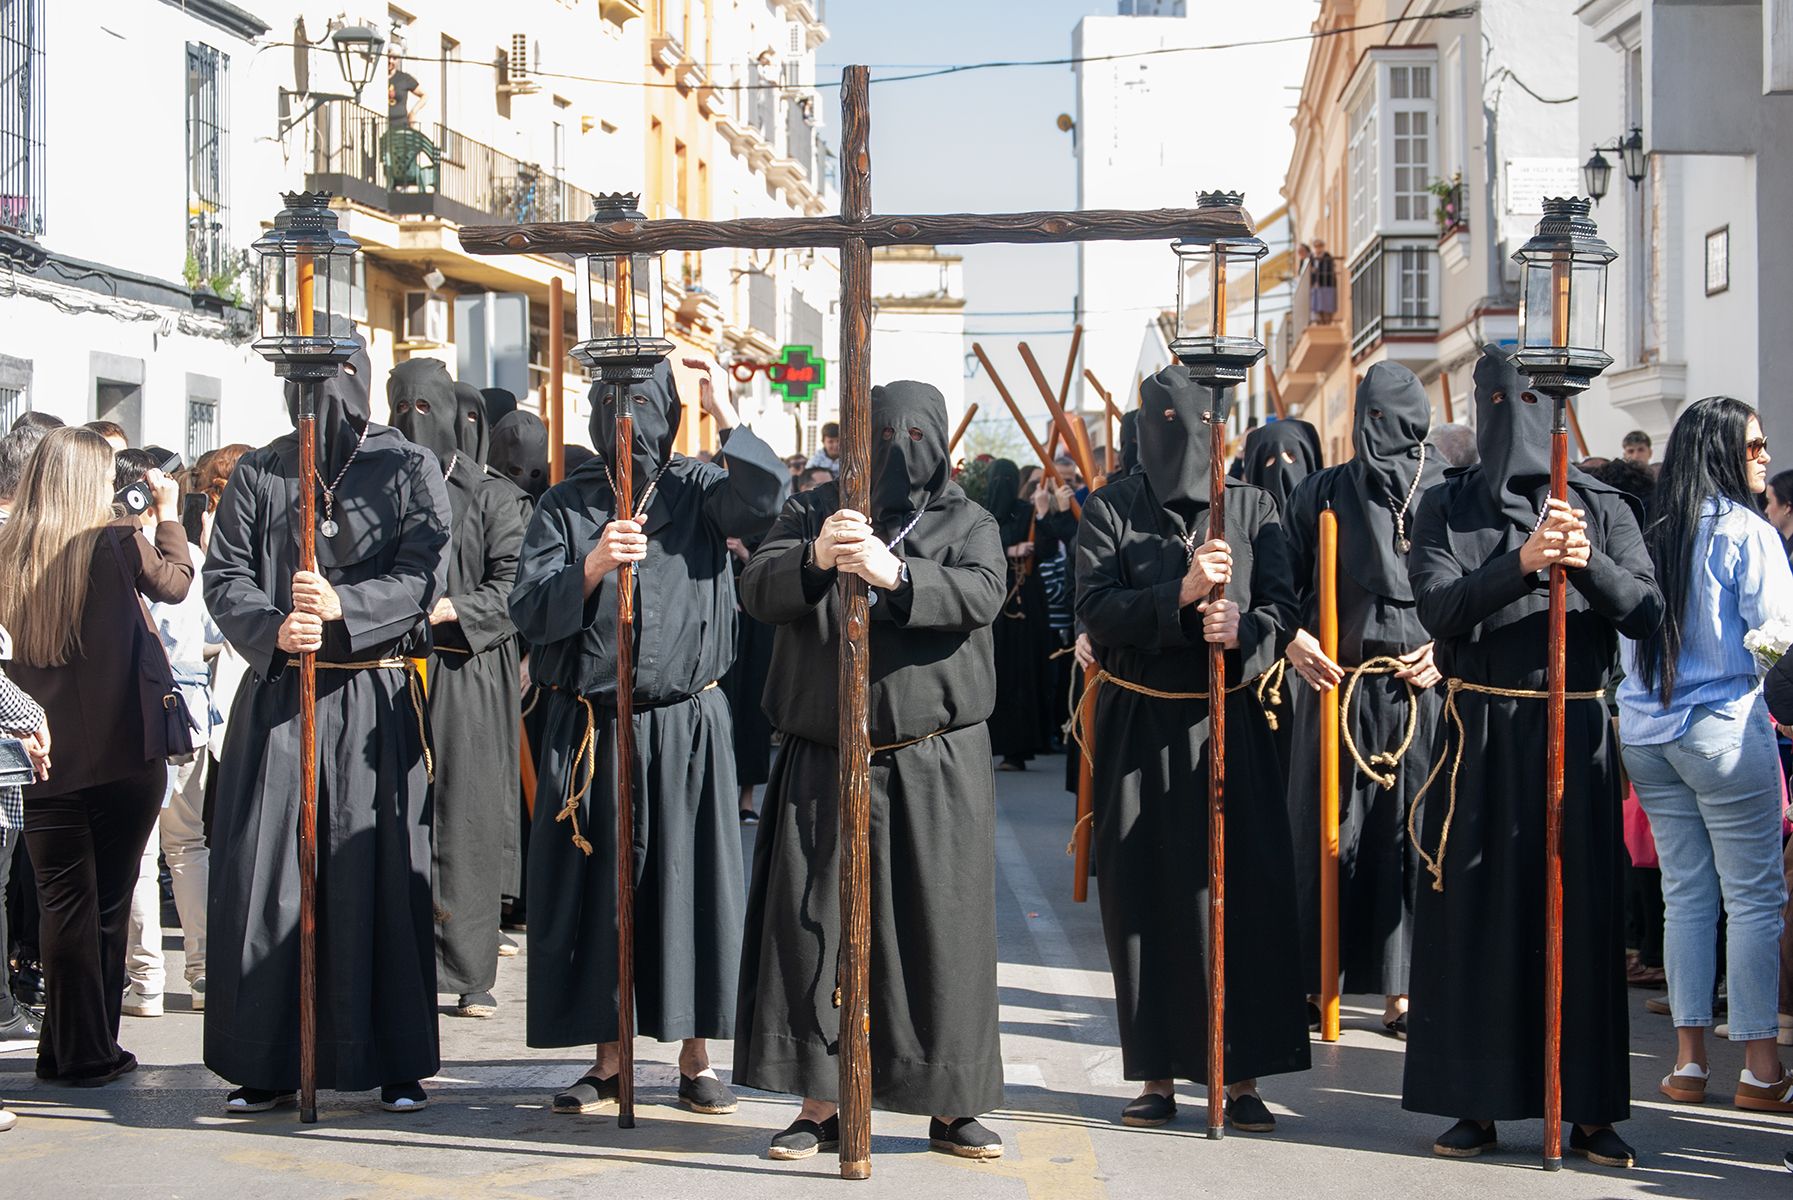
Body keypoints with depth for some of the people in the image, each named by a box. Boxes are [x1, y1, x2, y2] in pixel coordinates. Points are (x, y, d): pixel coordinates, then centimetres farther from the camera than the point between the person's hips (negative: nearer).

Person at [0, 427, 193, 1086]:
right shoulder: (118, 543, -10)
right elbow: (175, 580, 10)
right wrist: (167, 511, 22)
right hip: (125, 751, -2)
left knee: (63, 903, 8)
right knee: (109, 902, 8)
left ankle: (72, 1052, 9)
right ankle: (93, 1049, 12)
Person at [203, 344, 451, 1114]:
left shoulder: (409, 470, 6)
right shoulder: (257, 475, 11)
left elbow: (424, 575, -5)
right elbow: (223, 575, 4)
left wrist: (345, 606, -20)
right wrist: (272, 629, -15)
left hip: (375, 701, -2)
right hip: (278, 697, 2)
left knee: (381, 874, -2)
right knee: (263, 872, -1)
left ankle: (395, 1063, 7)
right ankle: (268, 1064, 8)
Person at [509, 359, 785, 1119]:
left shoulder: (699, 492, 4)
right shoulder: (565, 506, 5)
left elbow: (767, 495, -18)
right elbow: (530, 611, -5)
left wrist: (723, 412, -16)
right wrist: (592, 566, -21)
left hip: (685, 727, -1)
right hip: (589, 731, 1)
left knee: (688, 879, 2)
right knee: (596, 887, 4)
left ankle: (695, 1057, 12)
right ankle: (608, 1059, 14)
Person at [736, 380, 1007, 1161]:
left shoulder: (967, 523, 7)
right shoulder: (812, 513, 9)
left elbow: (980, 596, -14)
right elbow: (758, 590, -7)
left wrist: (894, 574, -32)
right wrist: (815, 558, -29)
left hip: (934, 767, -1)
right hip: (823, 765, 1)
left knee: (939, 928, 1)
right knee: (813, 926, 0)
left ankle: (950, 1104, 10)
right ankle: (819, 1104, 8)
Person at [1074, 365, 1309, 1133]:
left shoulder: (1252, 507, 5)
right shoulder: (1112, 510, 2)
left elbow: (1283, 606, 0)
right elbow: (1094, 607, -9)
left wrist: (1244, 627, -22)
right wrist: (1180, 595, -22)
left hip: (1229, 723, 1)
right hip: (1139, 725, -1)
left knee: (1245, 889, -4)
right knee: (1145, 893, 2)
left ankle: (1242, 1075, 3)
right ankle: (1157, 1072, 11)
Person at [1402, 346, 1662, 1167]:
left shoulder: (1603, 509, 6)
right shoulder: (1448, 508, 5)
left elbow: (1646, 612, -5)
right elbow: (1437, 607, -11)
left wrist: (1589, 566, -25)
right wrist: (1522, 563, -26)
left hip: (1574, 734, 0)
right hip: (1479, 735, 0)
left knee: (1581, 911, 0)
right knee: (1475, 912, 1)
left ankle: (1590, 1108, 5)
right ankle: (1474, 1102, 7)